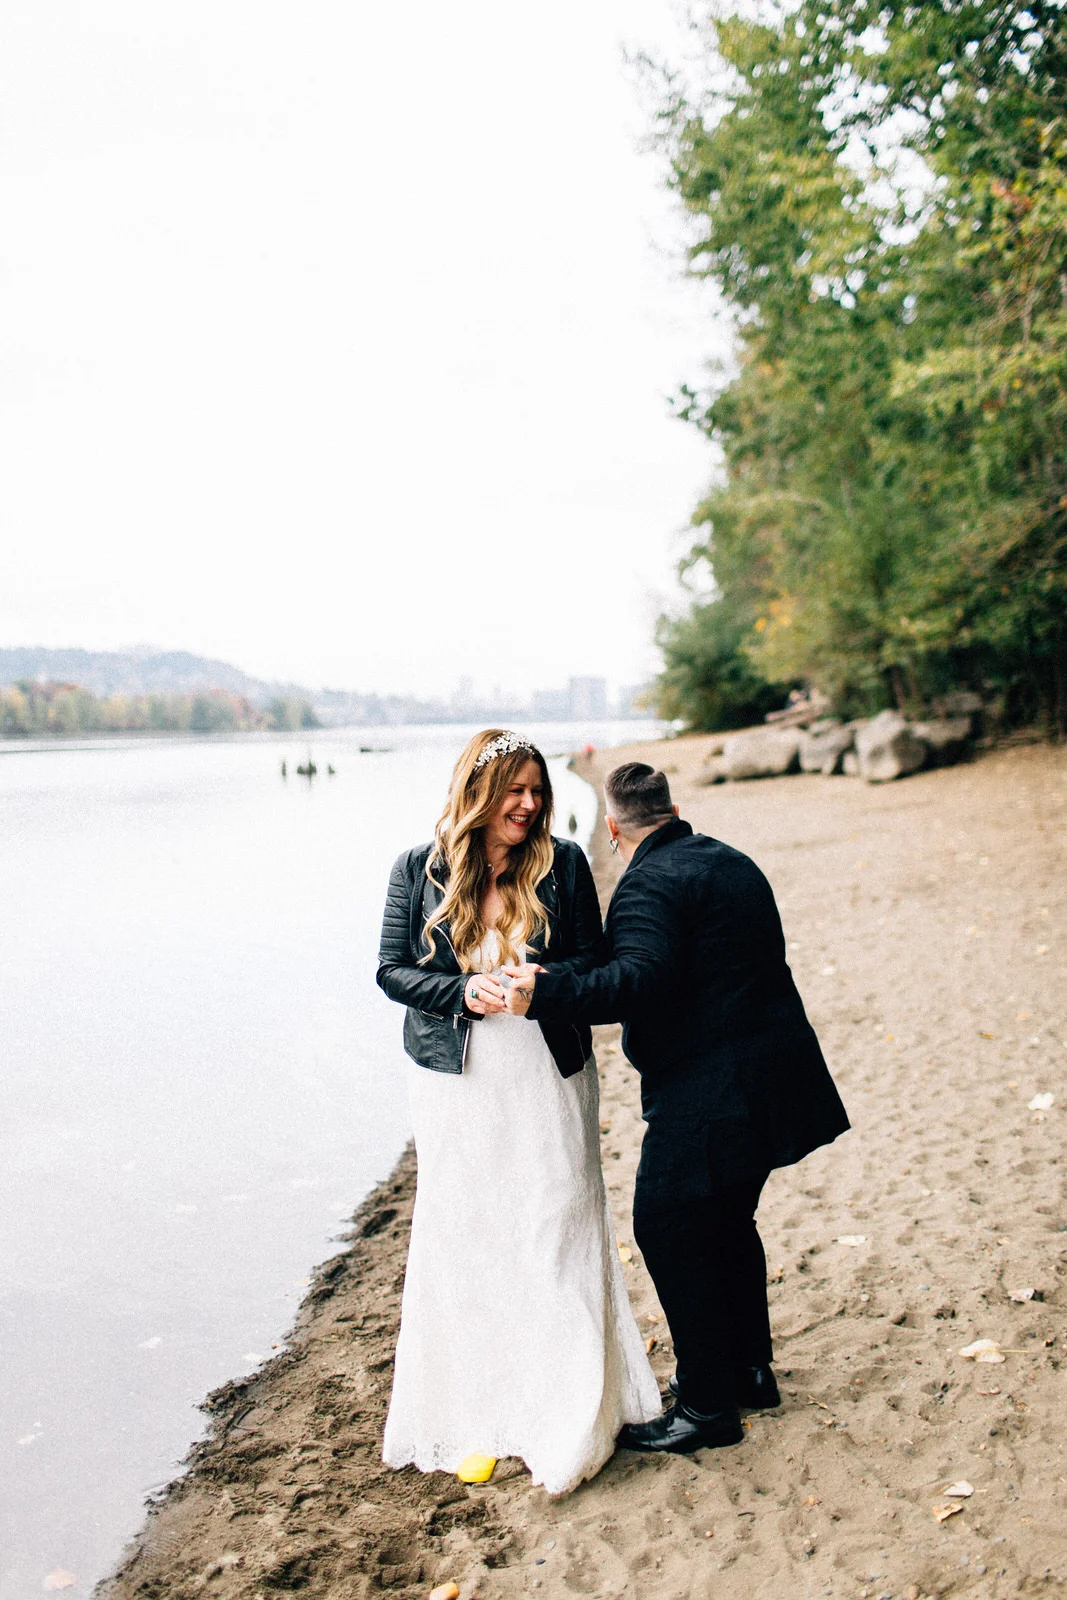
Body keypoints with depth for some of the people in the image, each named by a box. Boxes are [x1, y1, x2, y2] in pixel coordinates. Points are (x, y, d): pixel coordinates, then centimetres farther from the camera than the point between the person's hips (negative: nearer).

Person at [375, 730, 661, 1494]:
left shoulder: (563, 864, -3)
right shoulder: (420, 870, -3)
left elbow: (592, 961, -2)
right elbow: (393, 971, -1)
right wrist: (463, 992, -19)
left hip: (548, 1079, 0)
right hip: (458, 1084, 0)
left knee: (558, 1228, 3)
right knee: (466, 1237, 6)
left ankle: (573, 1418, 17)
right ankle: (479, 1415, 22)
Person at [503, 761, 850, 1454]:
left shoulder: (648, 884, -15)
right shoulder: (734, 863, 13)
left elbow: (641, 979, -30)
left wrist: (548, 991, -35)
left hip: (706, 1096, -10)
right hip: (771, 1078, 10)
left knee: (668, 1229, 1)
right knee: (727, 1222, 21)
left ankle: (708, 1404, 9)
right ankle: (750, 1370, 34)